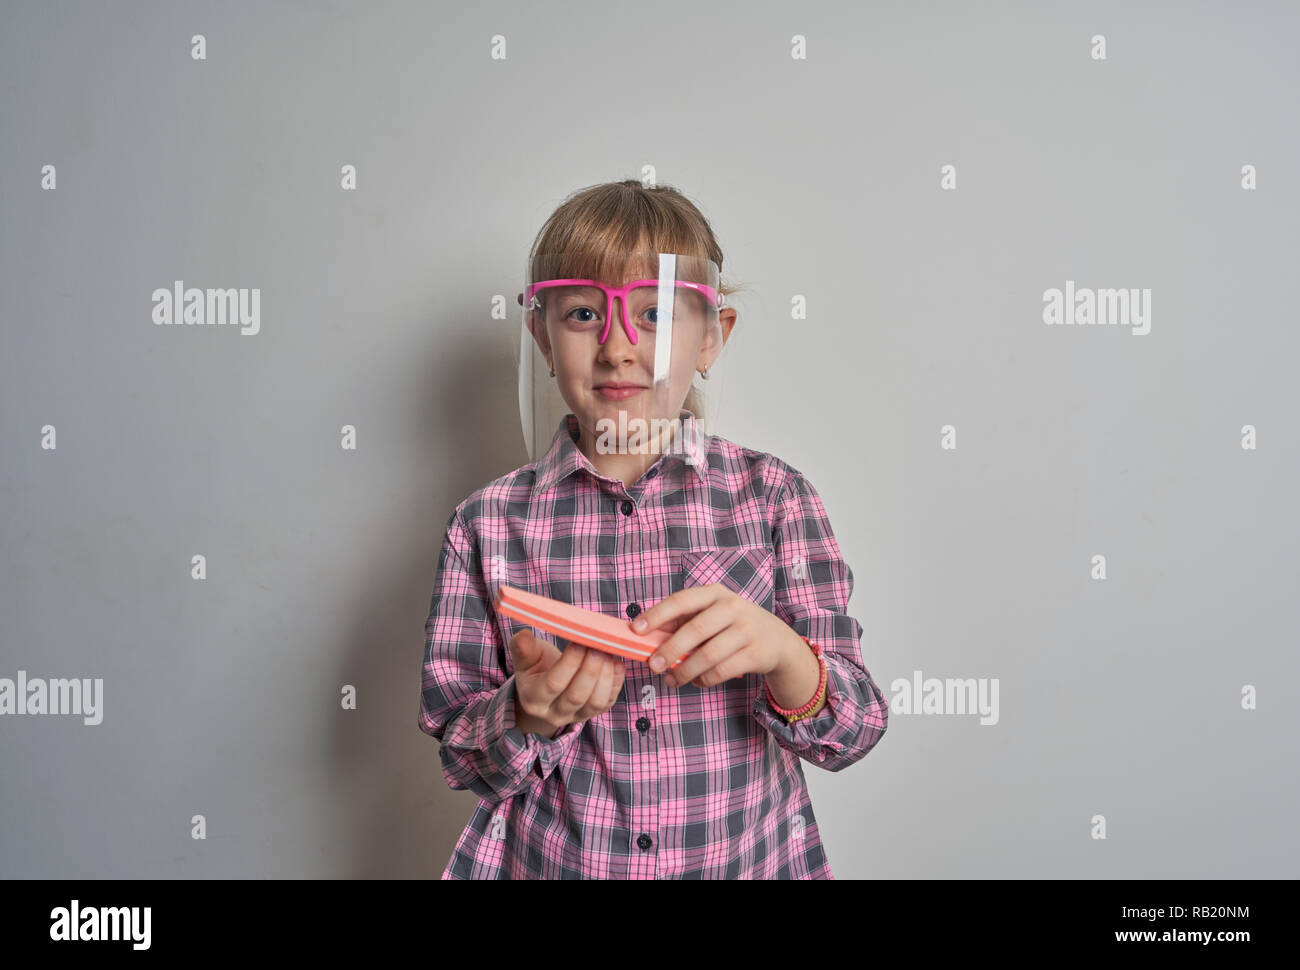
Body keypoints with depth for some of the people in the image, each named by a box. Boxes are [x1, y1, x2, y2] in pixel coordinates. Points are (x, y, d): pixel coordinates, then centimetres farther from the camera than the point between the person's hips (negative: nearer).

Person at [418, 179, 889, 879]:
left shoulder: (773, 496, -9)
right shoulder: (488, 523, -9)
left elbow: (853, 733, -9)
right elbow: (460, 757, -5)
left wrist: (783, 655, -28)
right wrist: (531, 714, -25)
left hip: (747, 858, 1)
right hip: (549, 862, 0)